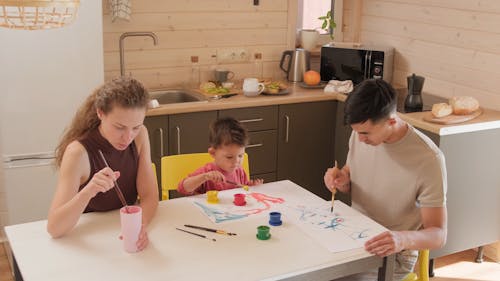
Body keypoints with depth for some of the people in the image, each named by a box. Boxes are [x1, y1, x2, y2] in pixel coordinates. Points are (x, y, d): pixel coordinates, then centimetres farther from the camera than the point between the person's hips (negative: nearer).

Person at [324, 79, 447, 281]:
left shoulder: (428, 159, -22)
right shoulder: (360, 134, -5)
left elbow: (439, 234, -18)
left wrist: (403, 239, -39)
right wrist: (342, 180, -10)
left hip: (392, 256, -5)